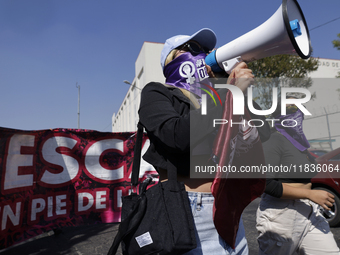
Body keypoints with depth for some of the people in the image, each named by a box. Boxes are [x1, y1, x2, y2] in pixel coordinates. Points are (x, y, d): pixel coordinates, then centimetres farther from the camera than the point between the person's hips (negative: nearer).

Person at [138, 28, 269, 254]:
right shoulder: (156, 93, 0)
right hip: (184, 210, -5)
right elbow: (179, 135, -21)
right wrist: (231, 93, -15)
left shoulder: (213, 98, 14)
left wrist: (244, 89, -2)